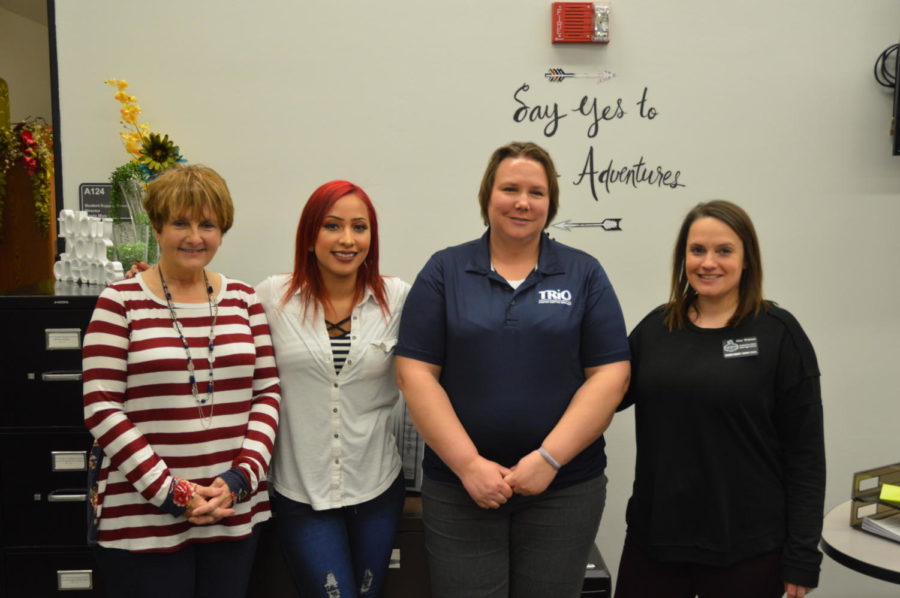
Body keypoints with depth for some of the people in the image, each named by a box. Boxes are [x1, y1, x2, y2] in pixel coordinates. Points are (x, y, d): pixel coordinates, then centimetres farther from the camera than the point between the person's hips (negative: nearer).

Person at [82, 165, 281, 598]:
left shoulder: (243, 300, 6)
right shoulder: (120, 302, -3)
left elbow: (268, 392, 5)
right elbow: (101, 408, -8)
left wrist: (242, 477, -8)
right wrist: (169, 492, -13)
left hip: (234, 511, 3)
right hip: (144, 519, -3)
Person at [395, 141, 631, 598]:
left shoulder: (584, 273, 3)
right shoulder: (444, 270, 2)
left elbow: (610, 374, -3)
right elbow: (415, 373, -4)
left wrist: (549, 459, -12)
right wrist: (468, 465, -12)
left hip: (565, 487, 1)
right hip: (460, 487, 0)